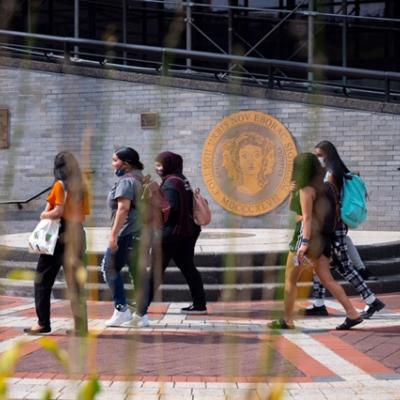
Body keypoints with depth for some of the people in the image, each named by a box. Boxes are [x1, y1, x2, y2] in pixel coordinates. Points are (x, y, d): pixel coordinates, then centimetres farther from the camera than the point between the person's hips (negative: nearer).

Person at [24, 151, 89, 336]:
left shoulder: (60, 185, -8)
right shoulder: (82, 187, 7)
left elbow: (58, 211, -17)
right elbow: (84, 214, 7)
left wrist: (45, 215, 0)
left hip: (59, 235, -5)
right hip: (78, 234, 5)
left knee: (43, 279, 7)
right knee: (75, 282, 6)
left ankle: (43, 323, 6)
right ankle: (81, 325, 2)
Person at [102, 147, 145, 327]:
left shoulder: (126, 181, -10)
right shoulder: (140, 180, 19)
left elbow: (123, 207, -21)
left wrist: (113, 234, -24)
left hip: (127, 233, -9)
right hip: (143, 233, 9)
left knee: (110, 267, 0)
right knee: (138, 272, 9)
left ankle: (121, 309, -5)